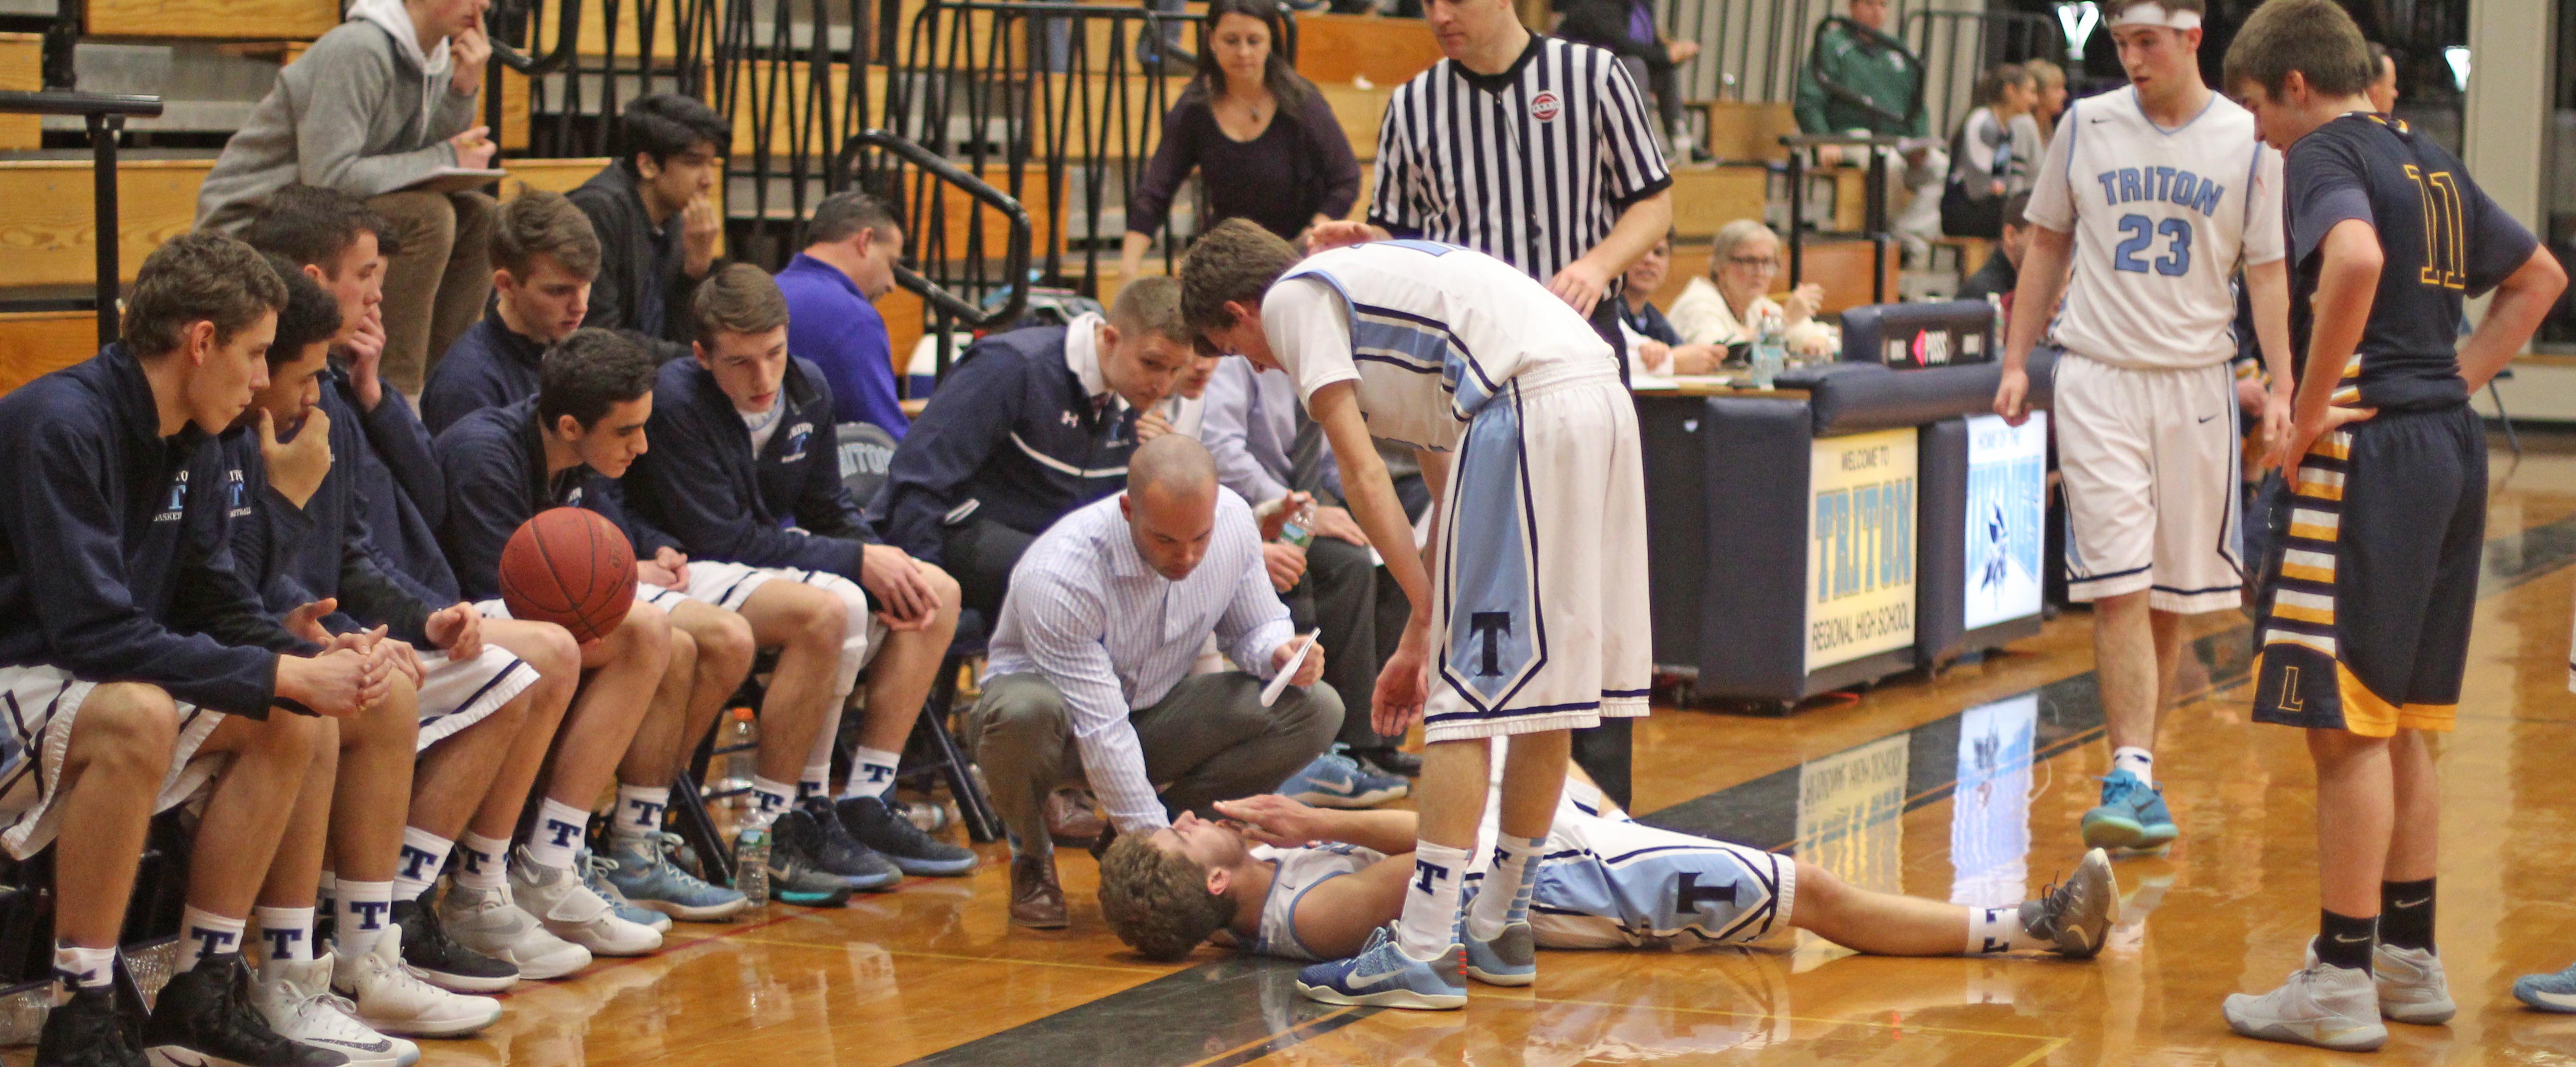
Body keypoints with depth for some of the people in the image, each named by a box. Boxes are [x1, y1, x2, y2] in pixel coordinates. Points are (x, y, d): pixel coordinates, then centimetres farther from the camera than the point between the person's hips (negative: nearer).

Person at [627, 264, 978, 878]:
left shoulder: (807, 389, 2)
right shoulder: (676, 402, -21)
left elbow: (829, 511, 11)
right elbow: (724, 539, -22)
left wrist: (893, 568, -11)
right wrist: (860, 561, -21)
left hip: (776, 559, 9)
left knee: (938, 595, -3)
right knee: (834, 605, -34)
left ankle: (866, 804, -4)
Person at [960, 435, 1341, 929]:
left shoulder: (1234, 521, -16)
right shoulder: (1058, 576, -33)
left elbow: (1255, 627, 1)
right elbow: (1101, 731, -32)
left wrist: (1280, 653, -23)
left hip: (1156, 712, 6)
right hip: (1063, 717, -5)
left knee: (1316, 711, -16)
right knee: (1024, 711, -43)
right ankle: (1032, 856, -8)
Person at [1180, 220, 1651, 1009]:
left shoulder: (1293, 299, 8)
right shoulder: (1364, 284, 33)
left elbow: (1362, 475, -2)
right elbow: (1449, 488, 31)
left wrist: (1430, 615, -1)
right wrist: (1420, 640, 30)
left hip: (1528, 407, -9)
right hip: (1606, 403, 9)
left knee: (1470, 692, -6)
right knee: (1547, 674, 15)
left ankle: (1424, 952, -4)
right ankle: (1501, 931, 25)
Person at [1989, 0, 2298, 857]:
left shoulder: (2250, 143, 0)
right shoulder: (2086, 127, 4)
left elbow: (2267, 273, 2)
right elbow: (2048, 246, 13)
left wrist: (2281, 386, -9)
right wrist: (2017, 361, 8)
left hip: (2197, 384, 1)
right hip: (2098, 378, -1)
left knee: (2172, 595, 7)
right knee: (2119, 590, -10)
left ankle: (2135, 771, 20)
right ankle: (2134, 781, -15)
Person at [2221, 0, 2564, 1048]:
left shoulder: (2326, 154, -8)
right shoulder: (2431, 162, 18)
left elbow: (2354, 259, -30)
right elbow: (2538, 277, 28)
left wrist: (2311, 411, -21)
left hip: (2375, 452, -9)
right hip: (2453, 448, 9)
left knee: (2347, 722, -5)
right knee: (2398, 721, 17)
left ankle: (2342, 981, -2)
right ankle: (2409, 959, 23)